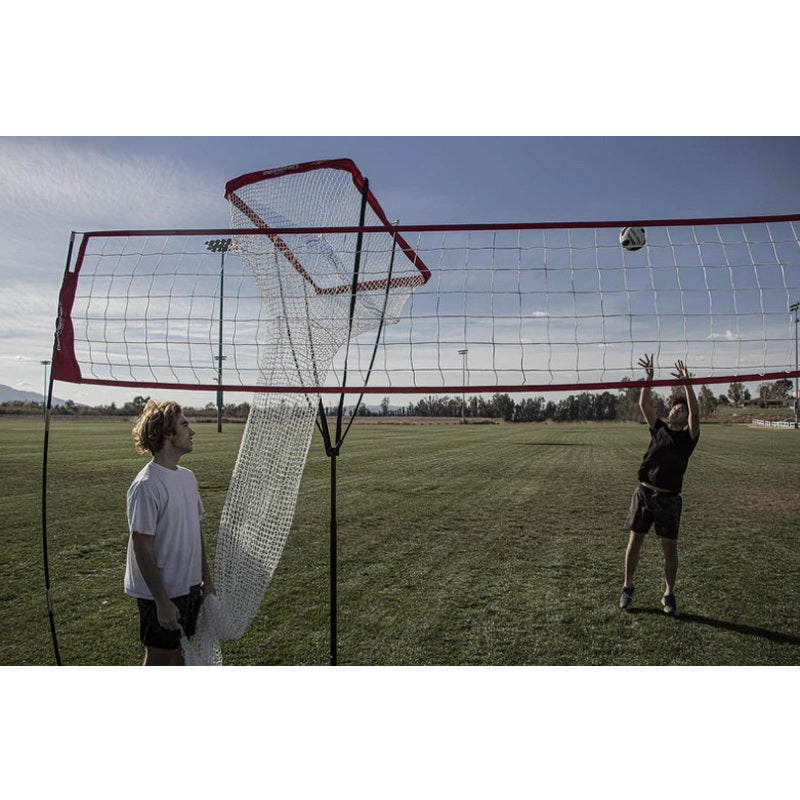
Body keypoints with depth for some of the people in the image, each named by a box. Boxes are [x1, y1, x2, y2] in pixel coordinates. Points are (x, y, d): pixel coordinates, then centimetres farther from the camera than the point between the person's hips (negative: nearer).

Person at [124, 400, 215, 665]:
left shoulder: (188, 476, 5)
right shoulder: (146, 485, -20)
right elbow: (142, 548, -20)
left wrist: (206, 579, 13)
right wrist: (162, 602, -19)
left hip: (190, 588, 7)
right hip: (162, 595, -7)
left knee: (179, 654, 19)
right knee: (158, 660, 8)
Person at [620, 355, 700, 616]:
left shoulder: (688, 436, 1)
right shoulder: (658, 428, 9)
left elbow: (695, 412, -15)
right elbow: (644, 404, 1)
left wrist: (686, 383, -21)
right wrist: (649, 377, -7)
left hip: (669, 498, -2)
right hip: (644, 492, 2)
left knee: (670, 548, 4)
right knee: (634, 541, 6)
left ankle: (669, 594, 19)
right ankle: (627, 587, 19)